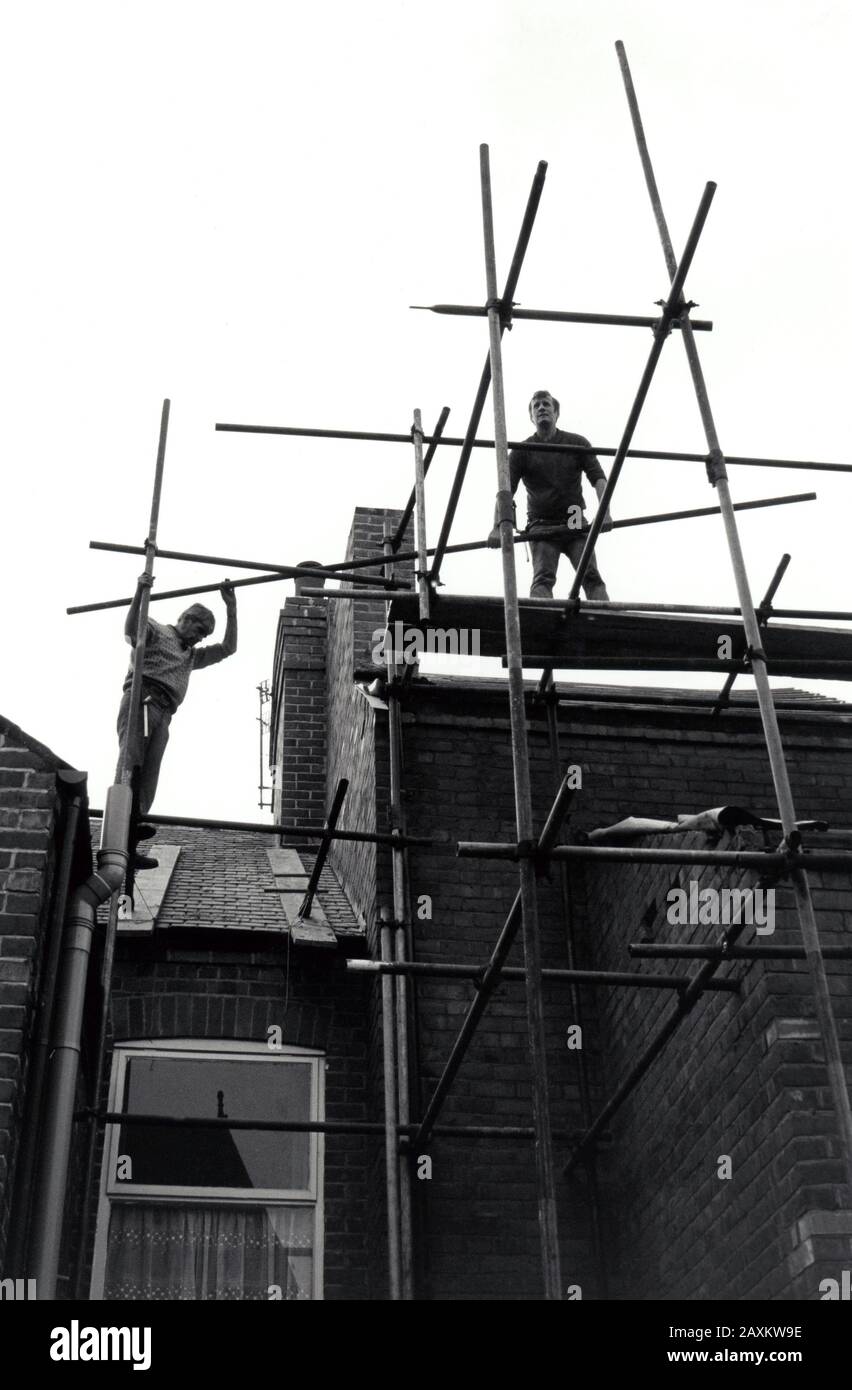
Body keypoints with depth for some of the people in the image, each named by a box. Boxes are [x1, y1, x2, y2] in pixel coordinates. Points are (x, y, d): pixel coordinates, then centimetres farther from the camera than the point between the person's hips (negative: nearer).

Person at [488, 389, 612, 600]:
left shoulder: (577, 443, 9)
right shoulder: (522, 451, 6)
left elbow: (598, 478, 0)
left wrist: (605, 512, -19)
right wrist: (498, 527, -20)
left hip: (575, 524, 1)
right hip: (542, 525, -1)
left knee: (591, 576, -15)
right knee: (543, 578, -21)